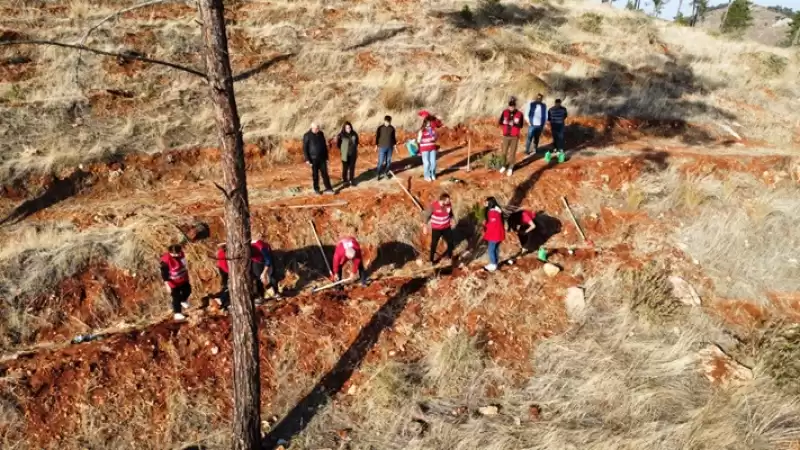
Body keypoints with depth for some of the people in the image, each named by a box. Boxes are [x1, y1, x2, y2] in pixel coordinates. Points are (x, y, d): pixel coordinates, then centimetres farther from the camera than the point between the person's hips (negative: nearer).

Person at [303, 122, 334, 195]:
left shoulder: (321, 134, 4)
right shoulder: (307, 135, -10)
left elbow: (325, 145, 12)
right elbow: (305, 148, -8)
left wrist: (326, 157, 11)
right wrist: (307, 159, -13)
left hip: (322, 158, 3)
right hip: (313, 159, -3)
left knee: (325, 173, 2)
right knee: (315, 174, 6)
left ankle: (328, 188, 5)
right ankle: (316, 189, 18)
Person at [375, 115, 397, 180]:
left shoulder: (392, 128, 2)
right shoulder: (380, 128, -5)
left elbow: (394, 137, 12)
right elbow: (377, 137, 0)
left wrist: (395, 144, 11)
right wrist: (376, 145, -2)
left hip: (390, 147, 3)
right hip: (382, 147, -3)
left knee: (388, 161, 8)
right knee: (381, 161, -5)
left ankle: (386, 173, 22)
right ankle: (379, 174, 6)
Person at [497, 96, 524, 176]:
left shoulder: (519, 114, -7)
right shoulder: (505, 112, -1)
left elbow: (521, 126, -8)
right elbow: (499, 122, 0)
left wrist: (515, 123, -26)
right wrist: (504, 122, -20)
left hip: (515, 136, -2)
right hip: (506, 135, 2)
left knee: (512, 152, 3)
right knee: (504, 152, 7)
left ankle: (510, 168, 14)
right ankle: (504, 166, 26)